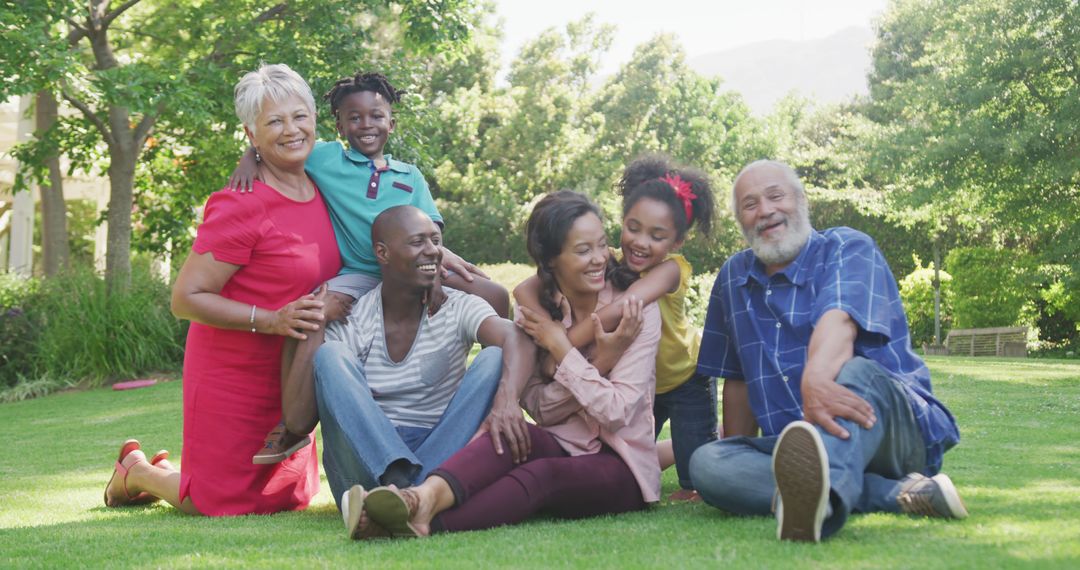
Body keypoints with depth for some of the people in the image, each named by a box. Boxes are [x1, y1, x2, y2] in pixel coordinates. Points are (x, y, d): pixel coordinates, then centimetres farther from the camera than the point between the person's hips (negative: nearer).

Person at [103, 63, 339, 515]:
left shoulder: (321, 193, 1)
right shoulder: (239, 207, -22)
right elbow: (186, 298, -22)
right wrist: (271, 320, -29)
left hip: (291, 374, 8)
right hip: (233, 372, -8)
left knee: (292, 498, 20)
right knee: (219, 505, 2)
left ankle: (173, 471, 41)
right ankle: (137, 471, 32)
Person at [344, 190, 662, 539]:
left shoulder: (637, 311, -7)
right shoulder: (534, 311, 2)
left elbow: (617, 412, -13)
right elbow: (541, 410, -5)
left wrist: (559, 346, -15)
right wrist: (598, 355, -19)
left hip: (621, 469, -3)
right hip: (562, 447, 3)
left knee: (541, 473, -36)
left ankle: (426, 523, -57)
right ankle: (423, 498, -59)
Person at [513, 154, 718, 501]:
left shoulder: (671, 268, -32)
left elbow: (617, 312, -50)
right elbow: (525, 290, -32)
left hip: (686, 378, -4)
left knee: (697, 483, -8)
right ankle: (680, 447, 39)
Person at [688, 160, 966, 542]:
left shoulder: (848, 249, -1)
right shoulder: (733, 278, 15)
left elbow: (838, 323, -24)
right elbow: (738, 378, 20)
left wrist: (815, 381, -45)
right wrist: (737, 466, 14)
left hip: (897, 429, -4)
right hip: (797, 450, 4)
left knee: (854, 372, -37)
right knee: (705, 464, -24)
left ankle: (820, 498, -71)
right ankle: (896, 493, -35)